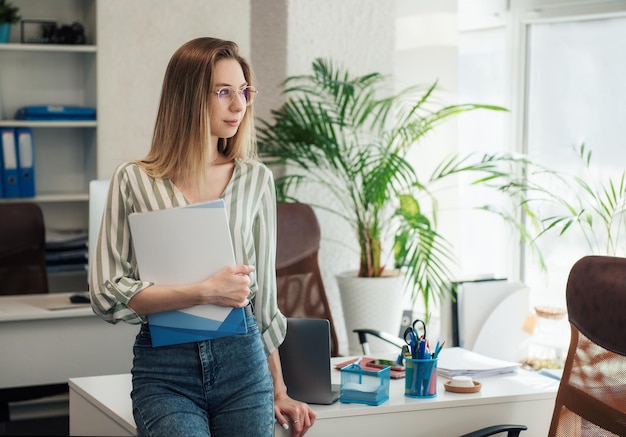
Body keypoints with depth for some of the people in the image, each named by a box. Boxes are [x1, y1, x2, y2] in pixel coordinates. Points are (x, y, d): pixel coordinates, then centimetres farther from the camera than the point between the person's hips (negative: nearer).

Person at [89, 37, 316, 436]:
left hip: (243, 360, 3)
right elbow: (107, 295, -6)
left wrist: (278, 391, 12)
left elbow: (264, 292, 12)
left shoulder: (256, 179, 6)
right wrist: (205, 292, -15)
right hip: (164, 367, -3)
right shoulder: (134, 182, -2)